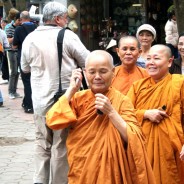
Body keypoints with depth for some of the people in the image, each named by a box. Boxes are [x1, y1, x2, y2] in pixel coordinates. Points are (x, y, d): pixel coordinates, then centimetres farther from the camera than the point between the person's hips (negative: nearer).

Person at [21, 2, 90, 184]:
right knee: (61, 144, 7)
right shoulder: (68, 36, -11)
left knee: (42, 142, 15)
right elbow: (87, 61, -1)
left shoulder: (30, 38, 1)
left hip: (40, 99, 3)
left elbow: (25, 68, 14)